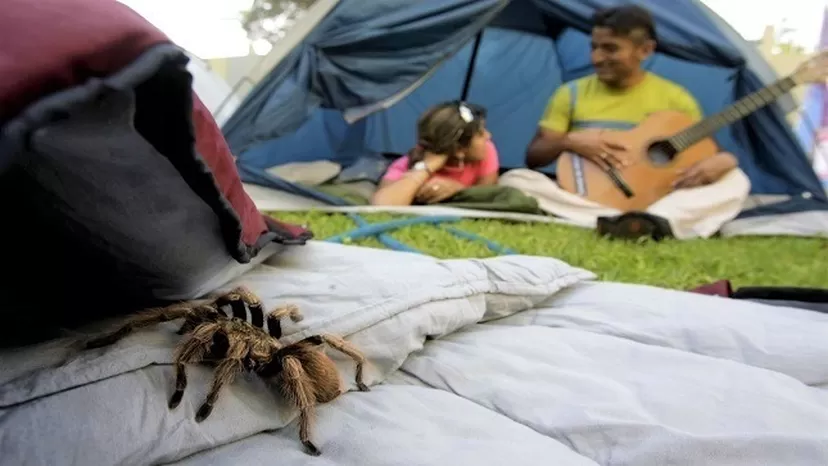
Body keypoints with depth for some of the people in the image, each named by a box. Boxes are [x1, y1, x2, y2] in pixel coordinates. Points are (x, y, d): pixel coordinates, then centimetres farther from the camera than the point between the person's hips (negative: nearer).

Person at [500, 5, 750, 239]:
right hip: (583, 203, 0)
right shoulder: (573, 93, 6)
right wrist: (568, 141, -15)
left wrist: (724, 159, -16)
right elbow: (532, 158, 5)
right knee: (514, 179, -25)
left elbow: (708, 153, 8)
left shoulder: (674, 98, 6)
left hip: (654, 204, 1)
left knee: (735, 179, -19)